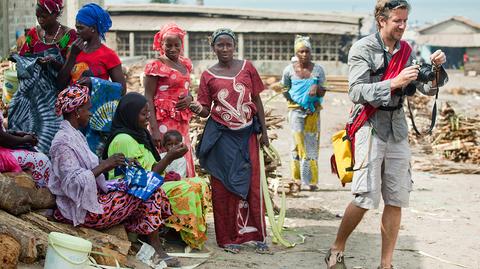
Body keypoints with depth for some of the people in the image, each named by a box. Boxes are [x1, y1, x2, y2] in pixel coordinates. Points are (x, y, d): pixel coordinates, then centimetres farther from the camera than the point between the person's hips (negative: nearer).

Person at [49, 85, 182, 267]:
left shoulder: (74, 135, 13)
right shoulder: (63, 142, -18)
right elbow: (72, 183, -26)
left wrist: (109, 164, 1)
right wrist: (104, 166, -24)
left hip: (94, 197, 10)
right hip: (85, 211, -10)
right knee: (150, 192, -9)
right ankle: (155, 248, 0)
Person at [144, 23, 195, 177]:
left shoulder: (185, 64, 13)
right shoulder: (156, 66, -7)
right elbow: (148, 98, -10)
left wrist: (189, 98, 2)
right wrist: (154, 129, -19)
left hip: (182, 122, 7)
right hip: (164, 121, -7)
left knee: (185, 163, 6)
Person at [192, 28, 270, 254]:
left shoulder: (247, 68, 4)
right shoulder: (208, 75, 2)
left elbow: (257, 101, 7)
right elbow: (206, 110, 3)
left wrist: (263, 131, 5)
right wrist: (197, 108, -21)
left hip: (247, 134, 1)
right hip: (221, 136, -1)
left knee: (252, 184, 3)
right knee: (223, 186, 3)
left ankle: (257, 235, 13)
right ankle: (228, 238, 11)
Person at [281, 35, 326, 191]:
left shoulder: (318, 69, 0)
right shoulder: (289, 70, -2)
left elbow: (322, 92, 1)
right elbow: (285, 90, 11)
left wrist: (317, 88, -22)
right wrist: (294, 101, -3)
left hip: (313, 112, 2)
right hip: (296, 111, -1)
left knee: (312, 145, 4)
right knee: (299, 143, -2)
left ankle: (310, 181, 11)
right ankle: (302, 180, 3)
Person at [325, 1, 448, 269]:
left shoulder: (406, 51, 9)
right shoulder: (363, 49, -7)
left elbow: (428, 89, 10)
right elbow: (357, 92, -17)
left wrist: (436, 68, -9)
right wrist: (395, 82, -26)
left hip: (398, 128, 6)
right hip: (370, 127, -6)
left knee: (396, 200, 4)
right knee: (366, 198, -8)